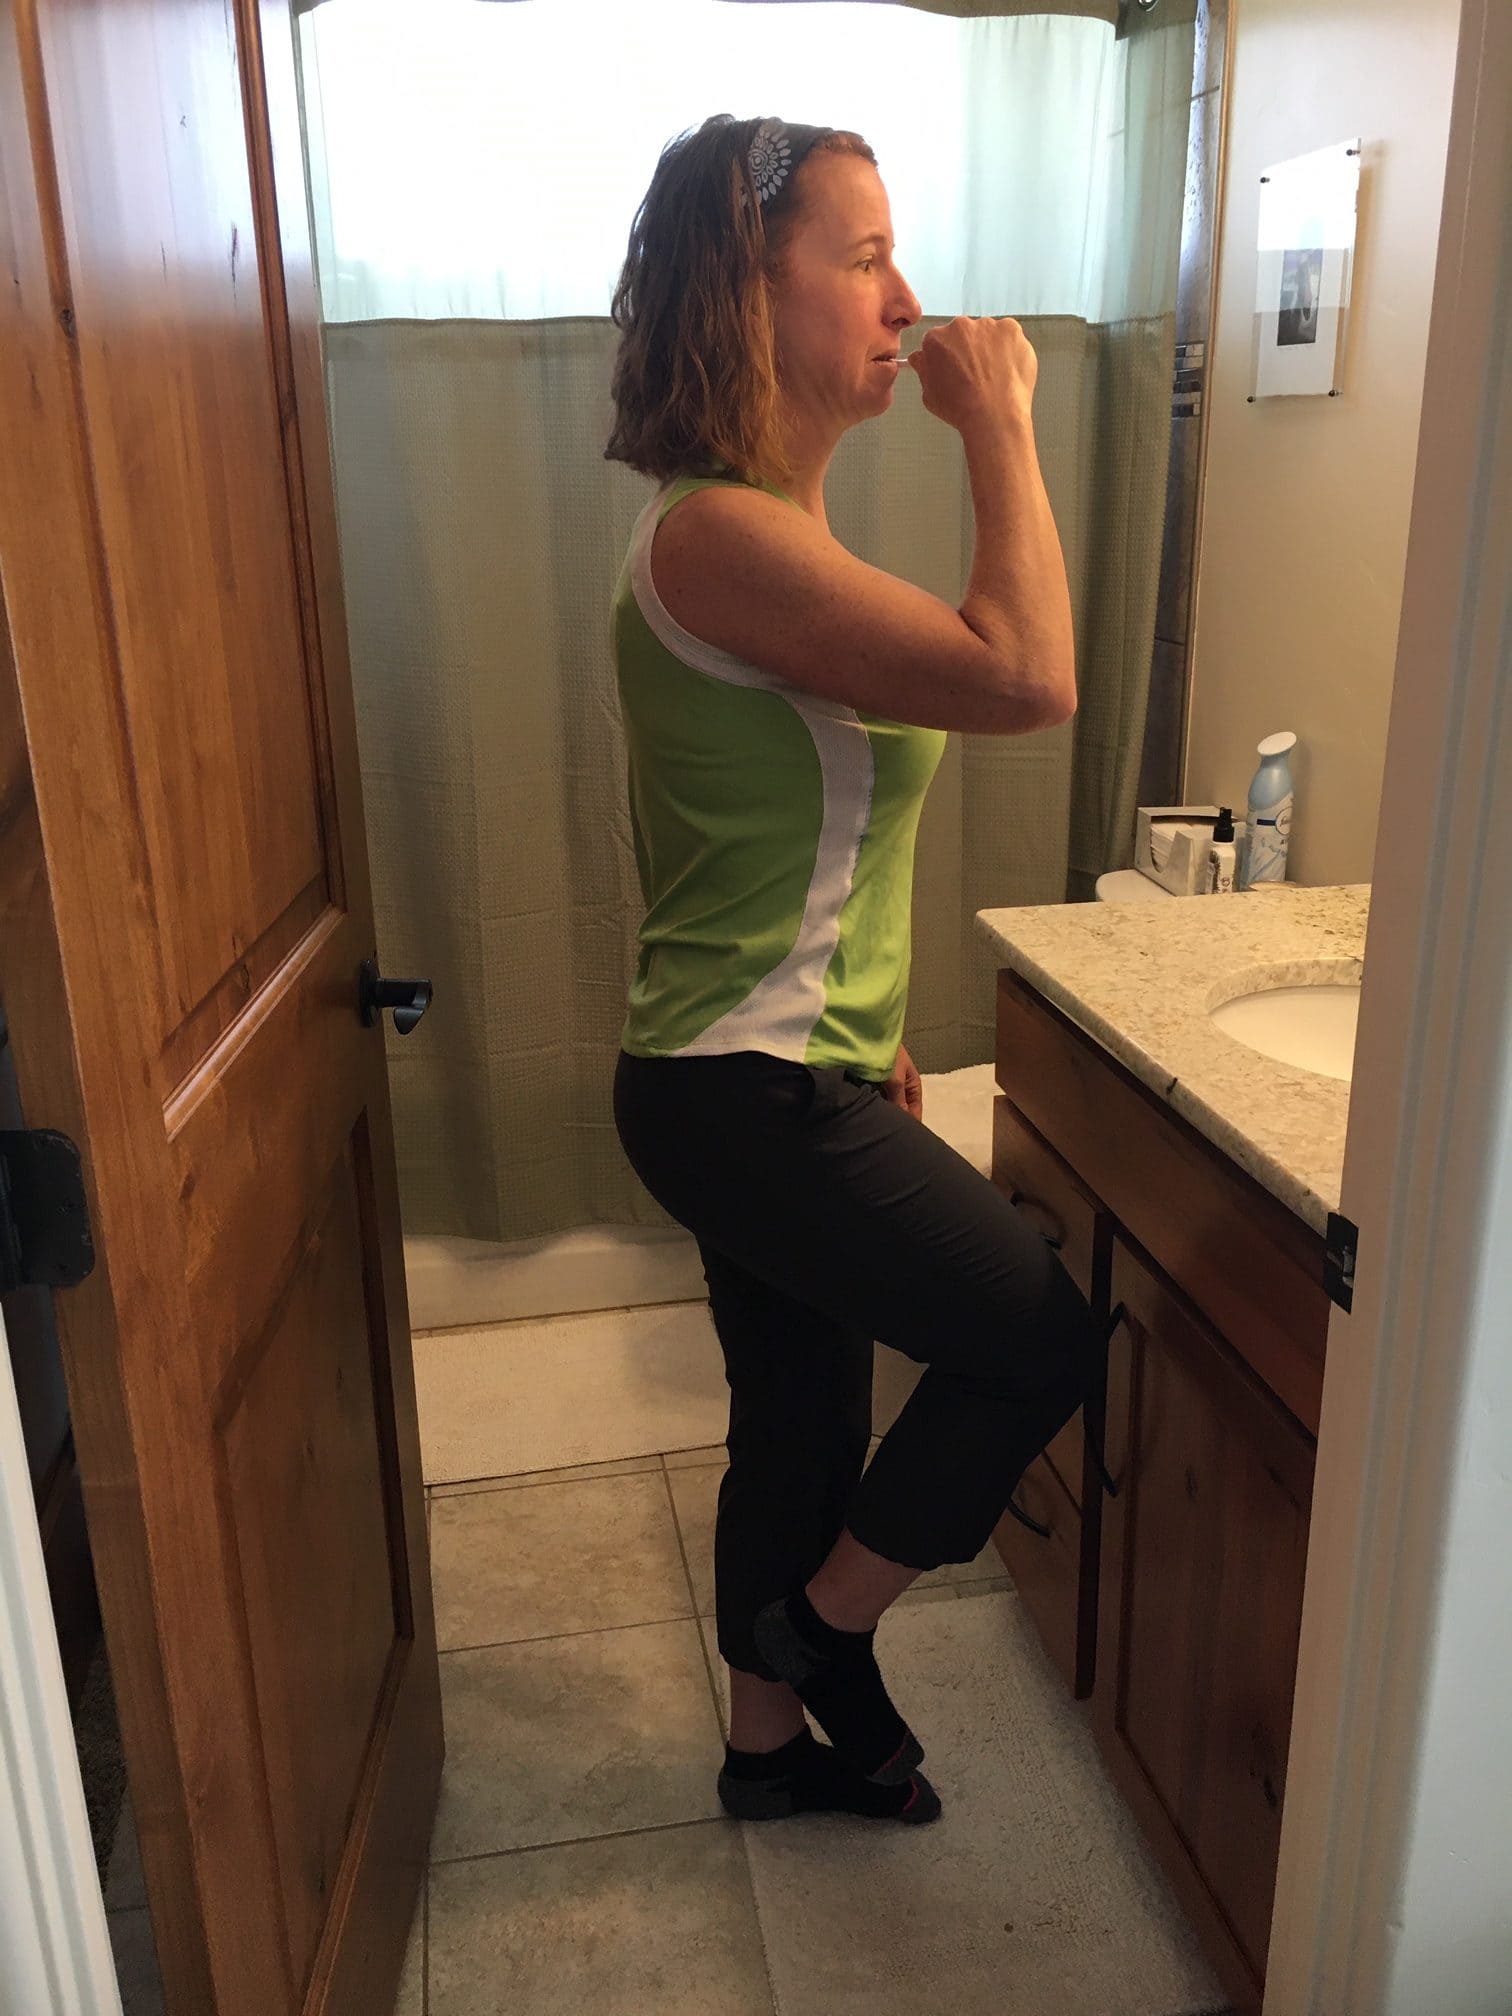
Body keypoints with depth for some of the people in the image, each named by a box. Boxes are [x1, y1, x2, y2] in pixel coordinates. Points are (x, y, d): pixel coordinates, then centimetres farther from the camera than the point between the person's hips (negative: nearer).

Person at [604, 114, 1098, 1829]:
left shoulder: (774, 531, 12)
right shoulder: (718, 535, -20)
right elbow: (1024, 678, -27)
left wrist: (870, 1033, 19)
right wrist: (999, 422, -15)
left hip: (782, 1076, 10)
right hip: (749, 1096, -10)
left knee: (801, 1428, 21)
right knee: (1046, 1341, 4)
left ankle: (774, 1740, 43)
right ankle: (823, 1626, 25)